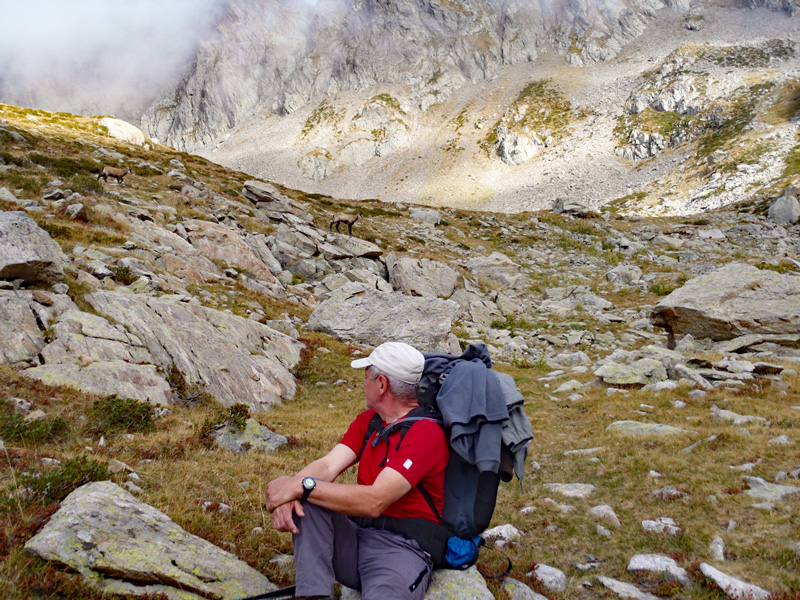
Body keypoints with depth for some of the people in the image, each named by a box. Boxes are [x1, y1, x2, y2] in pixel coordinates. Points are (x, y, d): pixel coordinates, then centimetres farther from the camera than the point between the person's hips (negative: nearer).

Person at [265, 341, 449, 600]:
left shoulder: (426, 432, -14)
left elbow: (375, 501, -23)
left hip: (403, 548, -8)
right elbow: (328, 465, 0)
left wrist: (302, 486, -22)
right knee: (308, 500, -18)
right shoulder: (367, 421, 14)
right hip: (355, 534, 9)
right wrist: (289, 489, -21)